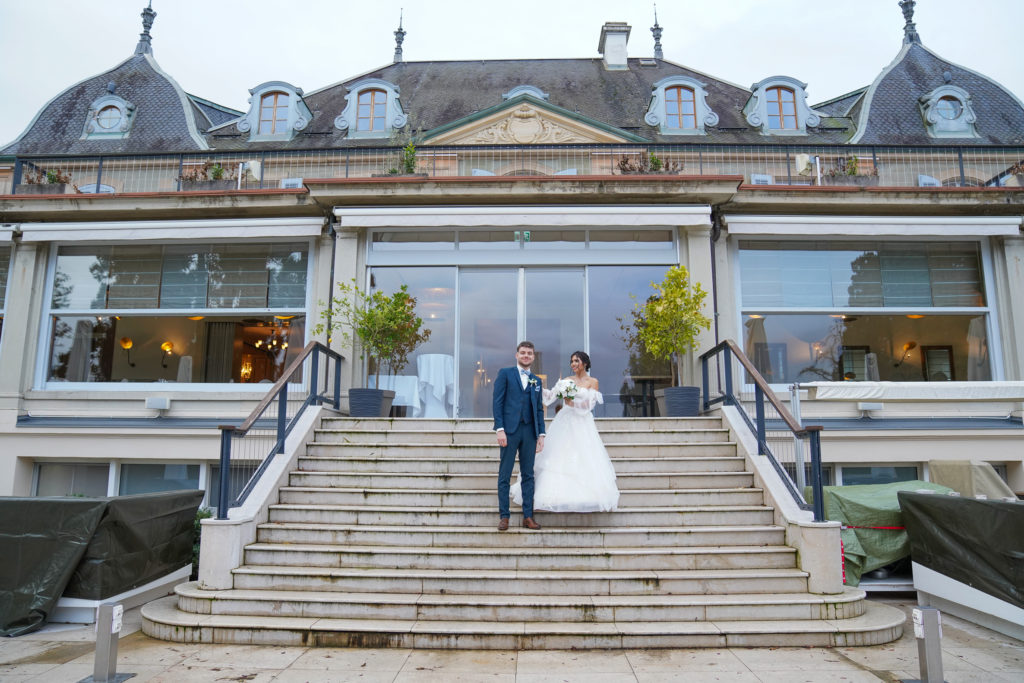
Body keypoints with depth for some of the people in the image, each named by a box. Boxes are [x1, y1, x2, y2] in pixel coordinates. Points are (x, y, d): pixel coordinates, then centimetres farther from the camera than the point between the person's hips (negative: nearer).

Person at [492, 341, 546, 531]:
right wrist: (500, 429, -11)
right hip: (510, 430, -4)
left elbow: (539, 409, 17)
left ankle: (528, 517, 12)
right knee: (504, 475, 0)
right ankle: (504, 516, 7)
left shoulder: (536, 381, 17)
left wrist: (541, 434, 8)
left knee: (528, 475, 6)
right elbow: (498, 402, -2)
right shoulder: (505, 373, 4)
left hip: (529, 431, 4)